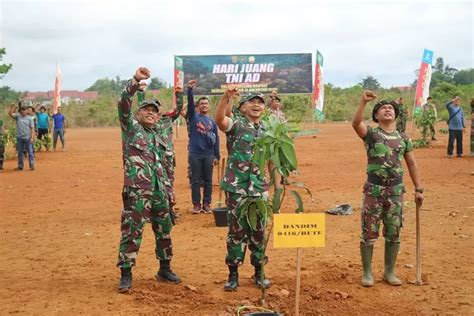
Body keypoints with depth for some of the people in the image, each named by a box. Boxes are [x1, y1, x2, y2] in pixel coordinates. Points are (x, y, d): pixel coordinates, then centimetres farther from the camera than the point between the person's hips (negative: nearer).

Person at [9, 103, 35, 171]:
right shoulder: (18, 116, 7)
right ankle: (20, 165, 19)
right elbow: (10, 113, -4)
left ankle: (32, 165, 3)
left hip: (27, 138, -3)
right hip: (19, 137, 3)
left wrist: (32, 137, -12)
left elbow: (32, 128, -4)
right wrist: (13, 107, -11)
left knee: (30, 152, -1)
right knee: (20, 152, 10)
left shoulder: (29, 118, 0)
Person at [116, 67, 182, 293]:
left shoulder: (159, 134, 19)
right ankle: (126, 274, 0)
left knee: (164, 228, 14)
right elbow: (123, 103, -15)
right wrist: (135, 81, -26)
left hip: (159, 189, 7)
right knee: (131, 229, -8)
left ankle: (165, 269, 28)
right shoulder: (130, 126, 3)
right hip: (137, 188, -7)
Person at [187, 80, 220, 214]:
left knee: (208, 181, 6)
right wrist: (190, 89, -26)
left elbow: (216, 139, 9)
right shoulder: (193, 117, 5)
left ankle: (206, 204, 14)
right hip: (195, 154, -2)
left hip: (209, 155, 2)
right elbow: (189, 103, -12)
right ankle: (196, 204, 10)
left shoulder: (212, 122, 10)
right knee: (195, 180, 3)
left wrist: (217, 156, 3)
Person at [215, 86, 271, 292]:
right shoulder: (236, 124, -3)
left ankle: (259, 272, 23)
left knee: (259, 230, 10)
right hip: (237, 186, -4)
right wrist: (226, 96, -40)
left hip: (259, 187, 4)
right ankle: (233, 274, 11)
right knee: (237, 230, 1)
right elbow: (219, 119, -26)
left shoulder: (267, 129, 11)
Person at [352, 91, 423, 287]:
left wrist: (418, 189, 9)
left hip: (396, 191, 3)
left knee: (393, 234, 10)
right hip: (374, 190, -3)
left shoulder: (403, 138, 8)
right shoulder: (371, 134, -2)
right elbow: (355, 123, -24)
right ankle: (367, 272, 17)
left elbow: (412, 164, 12)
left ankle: (389, 272, 24)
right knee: (369, 233, 3)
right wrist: (363, 102, -35)